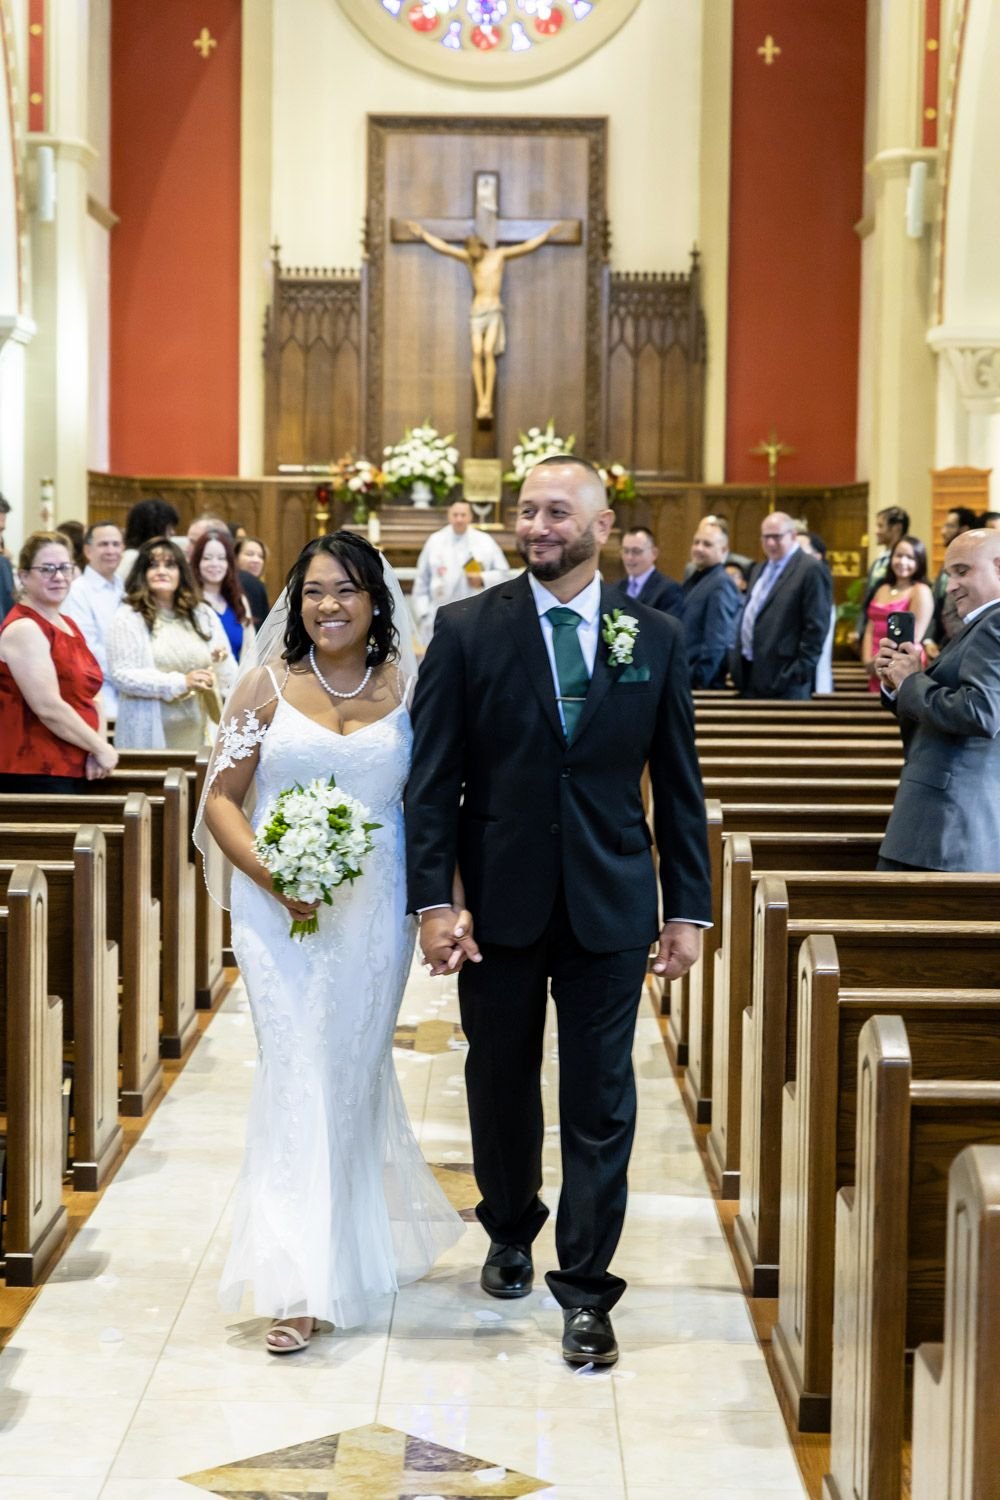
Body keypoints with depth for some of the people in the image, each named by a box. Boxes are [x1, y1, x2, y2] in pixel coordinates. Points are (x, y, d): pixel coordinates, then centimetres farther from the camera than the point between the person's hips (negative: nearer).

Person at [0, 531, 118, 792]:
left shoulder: (68, 626, 16)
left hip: (73, 771, 8)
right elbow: (49, 708, -18)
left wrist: (100, 745, -4)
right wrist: (101, 748, -10)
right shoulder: (23, 629, -11)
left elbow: (90, 696, 14)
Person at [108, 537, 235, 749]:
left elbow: (228, 680, 15)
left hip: (198, 734, 3)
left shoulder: (203, 616, 14)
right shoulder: (129, 618, 1)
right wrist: (181, 683, -16)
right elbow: (121, 675, -11)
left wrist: (221, 663, -8)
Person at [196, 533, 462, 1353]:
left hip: (374, 909, 1)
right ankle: (301, 1280, 6)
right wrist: (271, 874, -15)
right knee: (297, 1073, -4)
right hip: (279, 907, -1)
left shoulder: (408, 685, 3)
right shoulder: (267, 684, 1)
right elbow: (222, 797, 1)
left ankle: (355, 1242, 27)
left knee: (352, 1072, 9)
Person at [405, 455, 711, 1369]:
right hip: (500, 900, 0)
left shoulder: (656, 638, 1)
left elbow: (678, 783, 4)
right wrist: (434, 899, -12)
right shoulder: (467, 630, -4)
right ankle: (511, 1233, 40)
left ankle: (585, 1288, 13)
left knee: (600, 1103, 2)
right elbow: (433, 778, -5)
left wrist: (688, 909, 1)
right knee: (501, 1084, 16)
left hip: (609, 906, 0)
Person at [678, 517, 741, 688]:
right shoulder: (692, 581, 17)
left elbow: (717, 643, -18)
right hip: (685, 678, 8)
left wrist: (698, 681, -18)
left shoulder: (721, 585, -12)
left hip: (706, 685, -8)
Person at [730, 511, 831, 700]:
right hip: (750, 676, 9)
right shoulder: (759, 570, 20)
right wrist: (738, 660, 17)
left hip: (784, 679, -9)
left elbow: (816, 627, -14)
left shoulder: (811, 570, -10)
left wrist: (800, 672, -16)